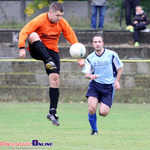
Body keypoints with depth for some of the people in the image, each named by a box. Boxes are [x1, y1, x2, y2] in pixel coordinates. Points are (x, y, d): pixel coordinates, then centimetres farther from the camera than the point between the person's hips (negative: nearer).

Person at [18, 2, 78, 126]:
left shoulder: (62, 23, -4)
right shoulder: (40, 20, -17)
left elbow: (73, 40, 1)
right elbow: (24, 32, -20)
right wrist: (22, 48, -33)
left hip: (52, 51, 3)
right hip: (37, 50, -3)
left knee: (55, 79, -12)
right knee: (33, 35, -34)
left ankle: (52, 112, -6)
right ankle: (48, 61, -47)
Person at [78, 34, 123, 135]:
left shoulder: (111, 55, -5)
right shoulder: (90, 58, 2)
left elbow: (120, 67, 8)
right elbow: (87, 74, 4)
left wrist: (117, 81, -1)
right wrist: (90, 76, -20)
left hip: (108, 86, -2)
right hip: (95, 85, 2)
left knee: (103, 113, -12)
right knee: (92, 109, -19)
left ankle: (104, 106, 27)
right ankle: (94, 130, 6)